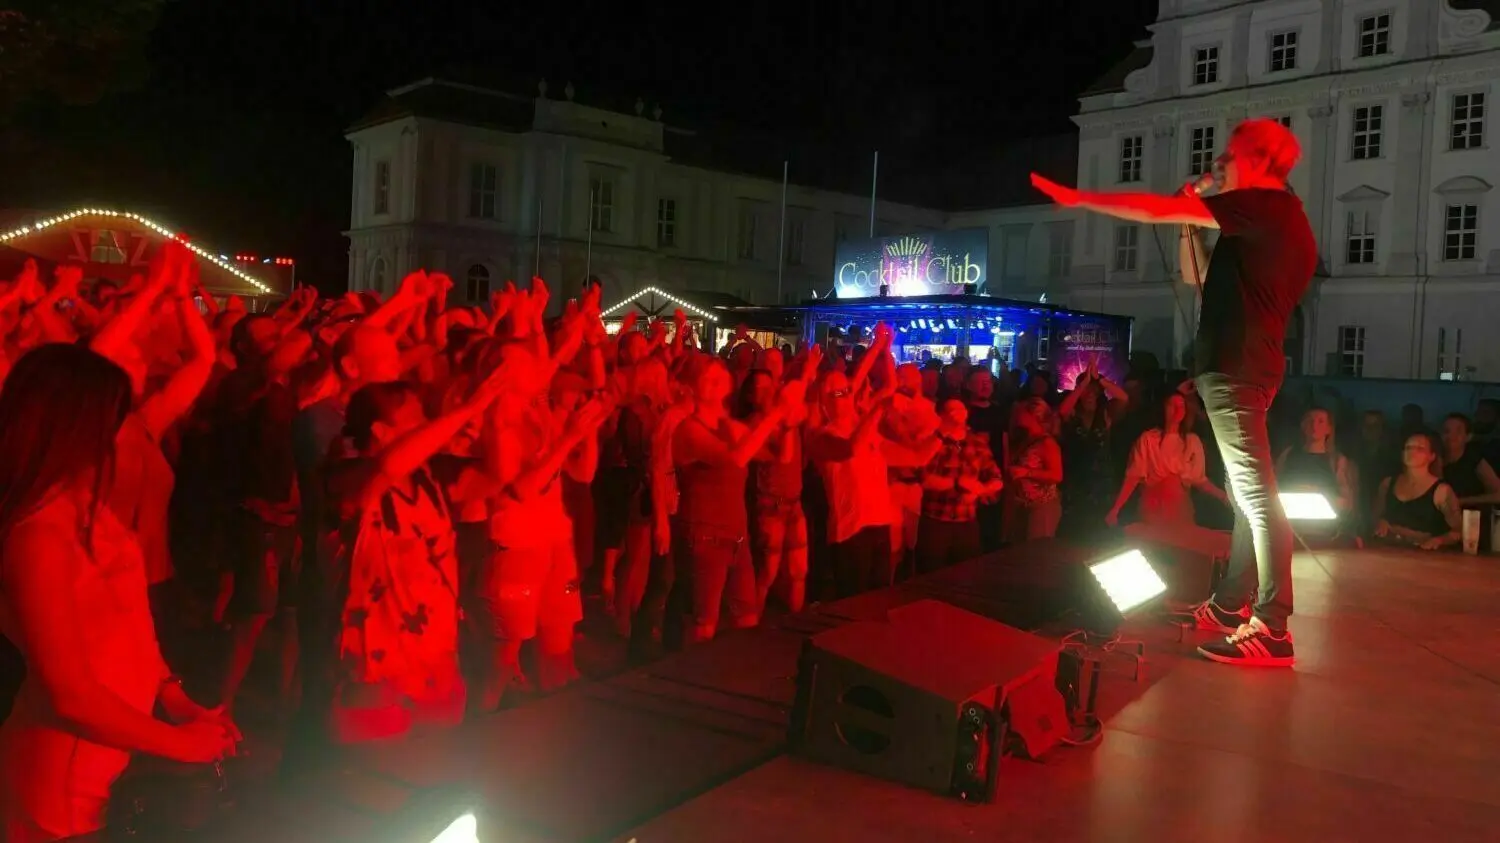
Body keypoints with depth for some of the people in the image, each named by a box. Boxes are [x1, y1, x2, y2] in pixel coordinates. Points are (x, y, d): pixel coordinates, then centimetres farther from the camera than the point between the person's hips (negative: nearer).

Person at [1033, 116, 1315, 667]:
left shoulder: (1268, 205, -8)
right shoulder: (1266, 222, 21)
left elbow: (1155, 211, -12)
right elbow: (1198, 279, 26)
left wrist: (1075, 198, -5)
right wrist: (1191, 222, 15)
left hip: (1235, 370, -11)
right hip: (1239, 369, 11)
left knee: (1256, 495, -11)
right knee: (1247, 494, 14)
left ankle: (1272, 629, -11)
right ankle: (1228, 607, 24)